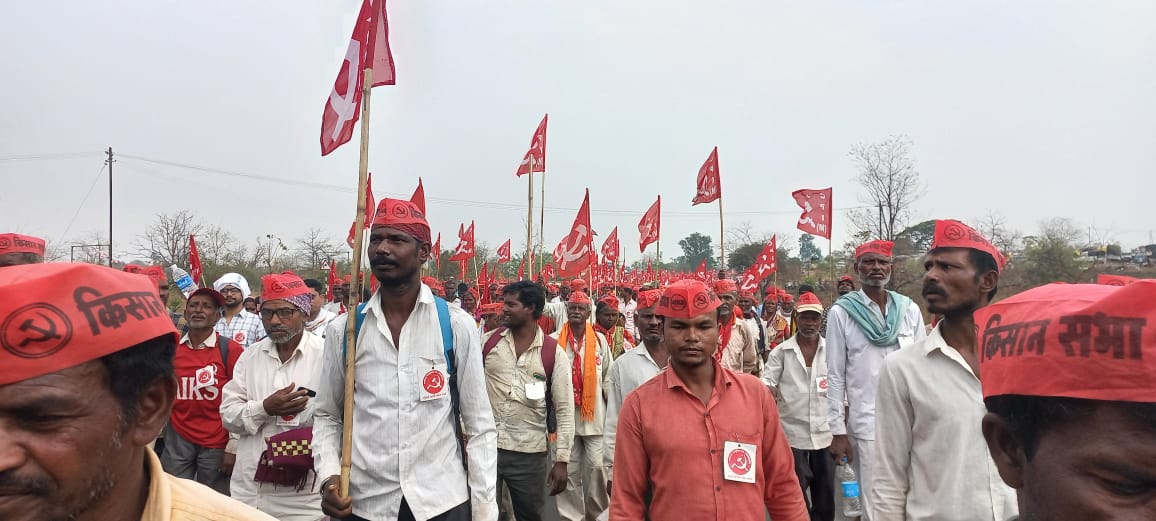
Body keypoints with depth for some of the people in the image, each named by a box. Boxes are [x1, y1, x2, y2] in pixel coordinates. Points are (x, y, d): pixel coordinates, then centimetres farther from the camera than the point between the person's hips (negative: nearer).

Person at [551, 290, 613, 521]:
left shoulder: (600, 340, 2)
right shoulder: (554, 340, -2)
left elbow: (608, 378, 7)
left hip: (595, 415, 0)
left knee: (596, 467, 4)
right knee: (568, 470, 7)